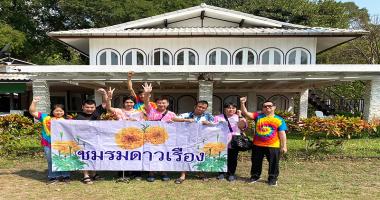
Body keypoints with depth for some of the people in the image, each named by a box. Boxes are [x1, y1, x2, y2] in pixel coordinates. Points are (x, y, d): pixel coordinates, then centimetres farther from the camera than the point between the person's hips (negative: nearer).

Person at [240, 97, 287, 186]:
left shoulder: (279, 120, -1)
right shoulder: (258, 116, 2)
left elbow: (282, 134, -1)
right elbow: (246, 113, -5)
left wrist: (283, 146, -4)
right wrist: (242, 103, -18)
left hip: (273, 146, -1)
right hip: (257, 145, 2)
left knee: (273, 163, 9)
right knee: (256, 162, 14)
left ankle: (272, 178, 26)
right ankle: (255, 176, 31)